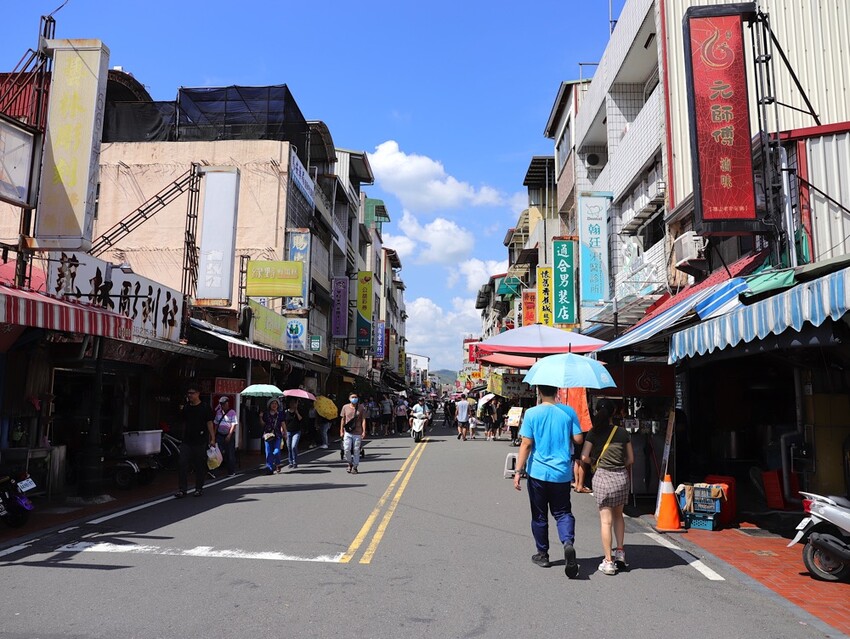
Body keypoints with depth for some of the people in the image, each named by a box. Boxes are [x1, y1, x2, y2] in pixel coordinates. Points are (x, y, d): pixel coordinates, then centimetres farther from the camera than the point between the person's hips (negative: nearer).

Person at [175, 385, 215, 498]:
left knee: (200, 466, 4)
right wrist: (181, 410, 5)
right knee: (182, 464, -4)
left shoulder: (205, 407, -3)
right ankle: (182, 489, 3)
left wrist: (212, 439, -11)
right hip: (187, 441, 4)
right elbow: (183, 421, 20)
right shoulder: (186, 407, 11)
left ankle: (199, 488, 16)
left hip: (201, 442, -4)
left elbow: (209, 423, -5)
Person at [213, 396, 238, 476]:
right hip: (220, 435, 4)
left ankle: (231, 471, 9)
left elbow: (234, 425, -11)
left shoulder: (232, 412, -7)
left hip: (229, 435, -4)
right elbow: (216, 424, 15)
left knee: (230, 453, 1)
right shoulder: (218, 412, 9)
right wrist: (214, 434, 10)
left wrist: (229, 435, -16)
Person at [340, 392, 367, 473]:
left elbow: (363, 420, 1)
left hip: (357, 433, -1)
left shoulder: (361, 408, 1)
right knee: (347, 449, -7)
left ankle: (355, 467, 14)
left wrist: (364, 431, -7)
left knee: (356, 450, 2)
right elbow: (343, 419, 10)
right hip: (347, 433, 1)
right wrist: (341, 431, 7)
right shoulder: (345, 407, 5)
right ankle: (350, 463, 18)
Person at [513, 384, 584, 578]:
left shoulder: (532, 413, -9)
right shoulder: (569, 412, -3)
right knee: (562, 512, 13)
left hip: (538, 472, -1)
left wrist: (518, 471, -8)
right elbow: (578, 439, -2)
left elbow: (526, 444, -11)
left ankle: (542, 554, 23)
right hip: (562, 473, 2)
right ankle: (568, 543, -13)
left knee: (539, 515, 13)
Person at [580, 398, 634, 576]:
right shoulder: (623, 432, 3)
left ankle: (608, 561, 3)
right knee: (618, 515, 22)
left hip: (602, 476, -3)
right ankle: (620, 552, 21)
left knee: (606, 519, 2)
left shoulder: (593, 433, -4)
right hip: (621, 476, 3)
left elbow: (584, 457, -11)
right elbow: (630, 459, 7)